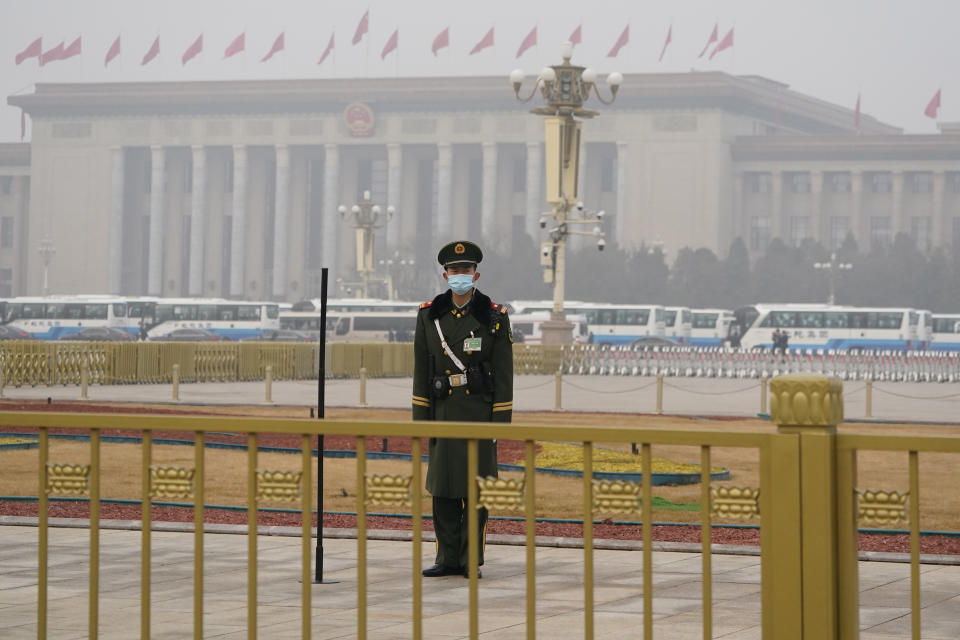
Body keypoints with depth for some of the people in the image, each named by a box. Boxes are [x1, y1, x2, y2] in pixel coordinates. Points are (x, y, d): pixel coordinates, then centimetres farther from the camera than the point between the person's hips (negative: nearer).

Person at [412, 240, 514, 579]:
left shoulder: (494, 317, -1)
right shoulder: (429, 315, 6)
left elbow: (503, 373, -2)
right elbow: (422, 369, 8)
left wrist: (501, 420, -7)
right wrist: (420, 416, 4)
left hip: (480, 410, -3)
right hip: (443, 412, 3)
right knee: (443, 487, 4)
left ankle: (472, 560, 8)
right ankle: (448, 558, 13)